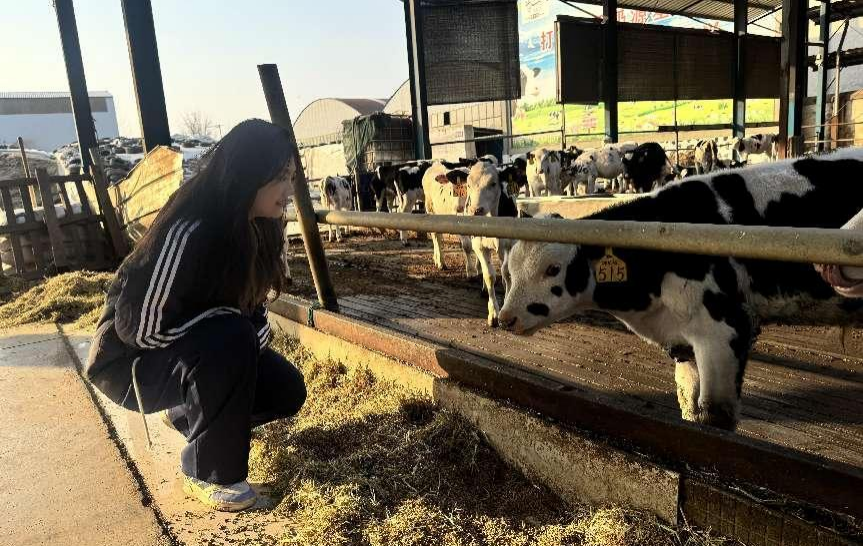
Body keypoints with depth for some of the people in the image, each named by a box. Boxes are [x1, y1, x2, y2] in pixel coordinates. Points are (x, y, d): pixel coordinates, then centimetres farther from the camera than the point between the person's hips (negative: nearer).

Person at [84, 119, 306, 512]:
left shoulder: (259, 227, -8)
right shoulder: (189, 232, -33)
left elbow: (252, 305, 6)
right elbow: (141, 327, -30)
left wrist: (254, 339, -14)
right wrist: (242, 337, -23)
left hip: (205, 346, 7)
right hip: (133, 357, -7)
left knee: (287, 391, -6)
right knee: (230, 338, -35)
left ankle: (187, 414, 22)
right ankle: (206, 472, -13)